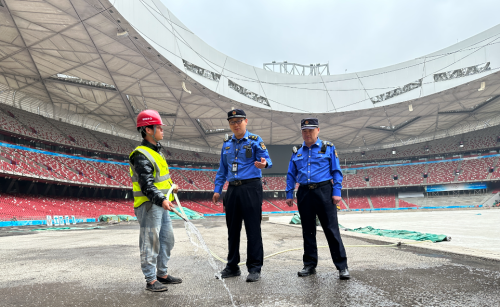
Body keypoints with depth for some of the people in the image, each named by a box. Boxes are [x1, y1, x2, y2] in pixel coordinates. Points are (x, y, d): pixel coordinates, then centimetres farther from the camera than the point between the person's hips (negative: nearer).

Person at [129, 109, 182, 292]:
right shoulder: (141, 155, -18)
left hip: (161, 205, 10)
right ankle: (151, 280, 8)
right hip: (149, 205, -10)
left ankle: (162, 274, 28)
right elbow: (146, 185, -28)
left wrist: (170, 185, 35)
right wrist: (161, 200, -38)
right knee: (150, 241, -3)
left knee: (167, 239, 16)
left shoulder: (157, 150, 14)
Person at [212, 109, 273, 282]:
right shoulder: (227, 143, 15)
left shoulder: (255, 141, 0)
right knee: (232, 229, 12)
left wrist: (264, 163, -36)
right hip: (233, 190, 5)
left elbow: (267, 159, -12)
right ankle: (232, 266, 25)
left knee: (253, 229, -3)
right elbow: (222, 169, 19)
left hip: (251, 188, -5)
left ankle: (254, 268, 9)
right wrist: (217, 189, 13)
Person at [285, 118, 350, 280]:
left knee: (332, 230, -3)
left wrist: (336, 192, -8)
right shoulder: (297, 151, 13)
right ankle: (309, 265, 22)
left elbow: (336, 171, 1)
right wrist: (289, 194, 7)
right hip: (304, 194, 4)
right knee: (308, 231, 11)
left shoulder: (328, 148, 4)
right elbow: (291, 175, 15)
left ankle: (342, 266, 6)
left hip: (323, 192, -3)